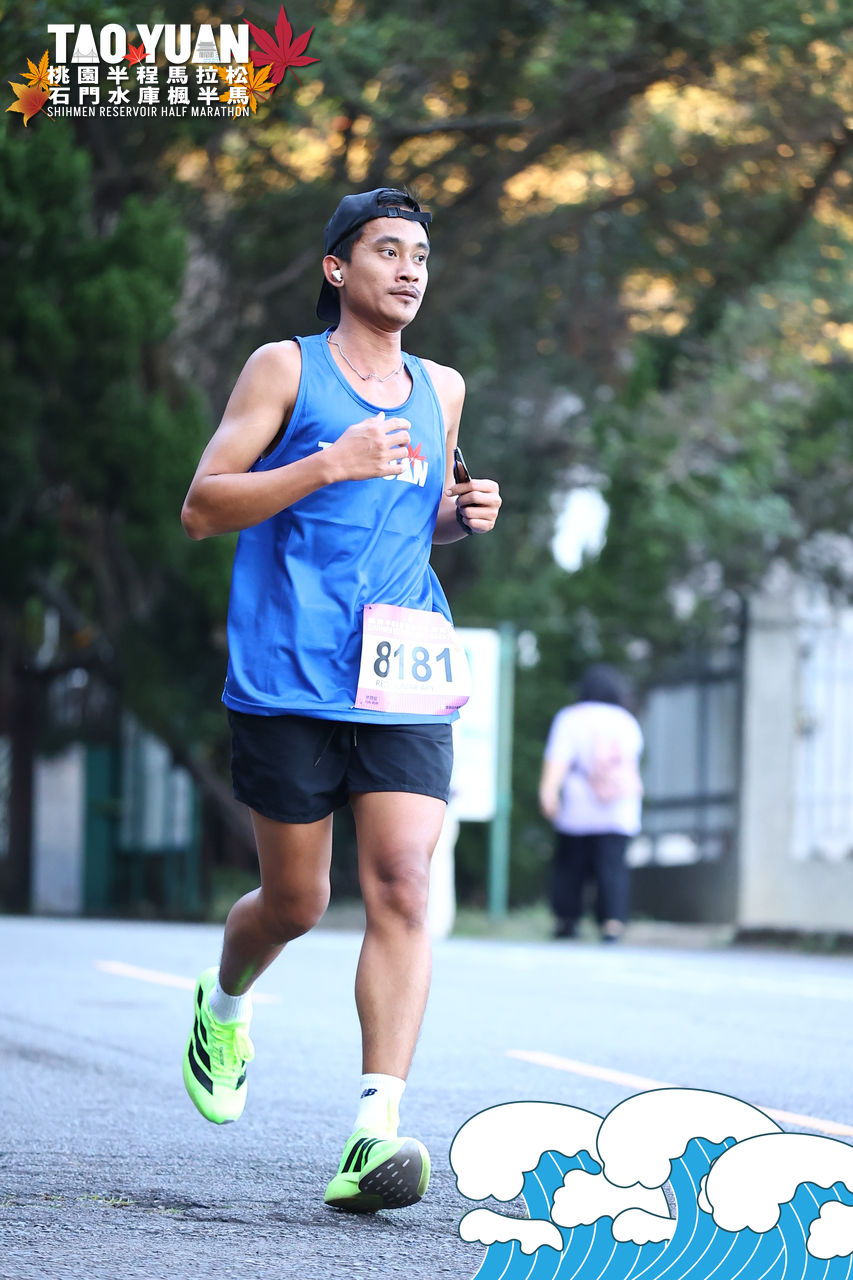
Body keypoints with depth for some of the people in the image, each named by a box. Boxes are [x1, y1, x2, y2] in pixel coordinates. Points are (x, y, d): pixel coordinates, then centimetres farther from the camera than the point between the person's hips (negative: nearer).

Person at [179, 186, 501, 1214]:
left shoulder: (440, 390, 17)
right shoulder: (286, 368, 2)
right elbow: (201, 508, -4)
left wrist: (462, 514, 9)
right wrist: (328, 465, -15)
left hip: (404, 684, 3)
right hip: (287, 681, -3)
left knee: (402, 888, -15)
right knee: (295, 904, 6)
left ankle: (376, 1130, -20)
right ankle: (224, 1004, 41)